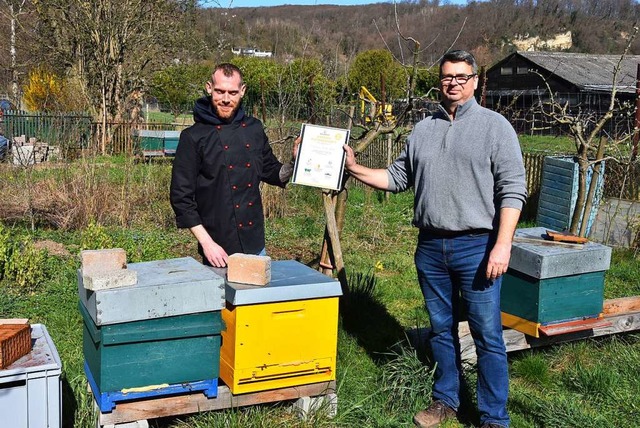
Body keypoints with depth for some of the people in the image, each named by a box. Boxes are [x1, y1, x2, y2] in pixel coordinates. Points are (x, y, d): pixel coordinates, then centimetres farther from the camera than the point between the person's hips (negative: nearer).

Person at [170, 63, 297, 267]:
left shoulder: (254, 128, 7)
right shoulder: (193, 137, -7)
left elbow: (270, 172, 19)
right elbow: (181, 196, -8)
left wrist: (294, 163, -1)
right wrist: (206, 243, -14)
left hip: (256, 246, 4)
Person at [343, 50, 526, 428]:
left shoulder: (495, 126, -3)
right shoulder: (423, 130, 12)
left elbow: (512, 190, -9)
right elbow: (398, 177, 15)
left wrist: (502, 245, -16)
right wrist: (355, 169, 5)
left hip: (477, 247, -5)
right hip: (430, 246, 5)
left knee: (488, 336, 1)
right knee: (442, 329, 16)